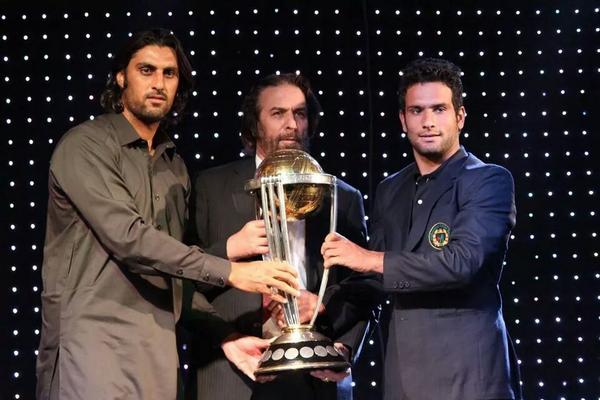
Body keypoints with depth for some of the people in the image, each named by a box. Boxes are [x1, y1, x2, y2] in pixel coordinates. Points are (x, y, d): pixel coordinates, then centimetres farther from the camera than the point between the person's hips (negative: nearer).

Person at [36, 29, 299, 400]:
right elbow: (127, 235, -18)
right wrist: (229, 271, -20)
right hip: (94, 339, -6)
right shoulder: (85, 145, -5)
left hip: (158, 348, 6)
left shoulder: (175, 166, 18)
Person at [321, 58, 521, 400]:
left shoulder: (490, 181, -6)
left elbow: (462, 262, -20)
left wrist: (370, 259, -15)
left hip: (467, 371, -6)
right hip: (402, 372, 6)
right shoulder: (390, 191, 15)